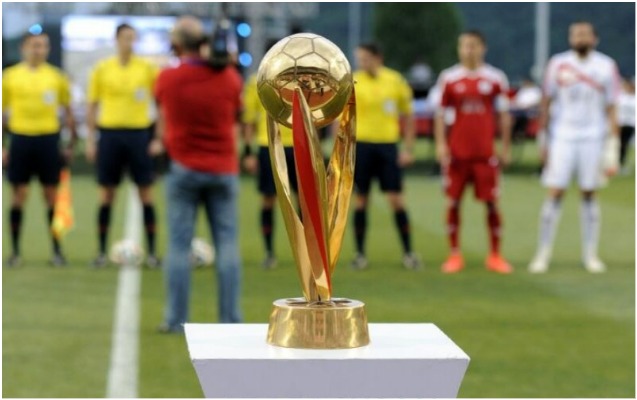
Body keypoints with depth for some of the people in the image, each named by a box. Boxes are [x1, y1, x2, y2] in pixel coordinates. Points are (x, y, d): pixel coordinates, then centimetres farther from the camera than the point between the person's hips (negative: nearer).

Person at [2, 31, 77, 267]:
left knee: (51, 195, 2)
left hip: (48, 139, 0)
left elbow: (67, 112, 11)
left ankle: (57, 250, 9)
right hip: (20, 139, 0)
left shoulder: (56, 77, 5)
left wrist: (71, 144, 5)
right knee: (19, 194, 2)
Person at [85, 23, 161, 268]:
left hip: (139, 133, 0)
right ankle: (102, 252, 12)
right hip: (110, 133, 0)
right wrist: (90, 140, 3)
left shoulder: (148, 68, 2)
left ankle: (152, 252, 6)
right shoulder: (102, 69, 3)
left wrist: (159, 138, -2)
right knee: (106, 195, 4)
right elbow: (92, 106, 8)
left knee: (145, 194, 0)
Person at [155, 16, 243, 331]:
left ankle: (176, 319, 3)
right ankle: (230, 318, 2)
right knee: (227, 243, 3)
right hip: (224, 169, 1)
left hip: (183, 168, -1)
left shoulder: (167, 79, -6)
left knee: (179, 244, 3)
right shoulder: (229, 78, -3)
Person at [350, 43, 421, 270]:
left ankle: (408, 253, 6)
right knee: (361, 200, 3)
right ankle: (360, 254, 12)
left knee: (396, 200, -3)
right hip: (360, 145, 0)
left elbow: (408, 117, 9)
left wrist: (408, 149, 3)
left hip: (388, 145, 0)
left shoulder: (395, 81, 2)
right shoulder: (351, 83, -1)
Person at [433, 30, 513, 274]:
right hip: (456, 151, 0)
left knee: (491, 203, 0)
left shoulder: (495, 78, 3)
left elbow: (503, 114, 8)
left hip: (486, 153, 0)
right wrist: (440, 144, -3)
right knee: (453, 202, 2)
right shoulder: (449, 78, 3)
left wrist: (506, 148, 5)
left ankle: (495, 256, 10)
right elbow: (440, 113, 7)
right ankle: (454, 254, 11)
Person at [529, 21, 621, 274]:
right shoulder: (558, 64, 1)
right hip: (562, 137, 0)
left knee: (589, 195, 5)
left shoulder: (606, 67, 2)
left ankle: (590, 255, 12)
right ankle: (543, 254, 2)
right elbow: (547, 104, 6)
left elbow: (611, 109, 3)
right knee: (554, 194, -4)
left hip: (592, 138, 1)